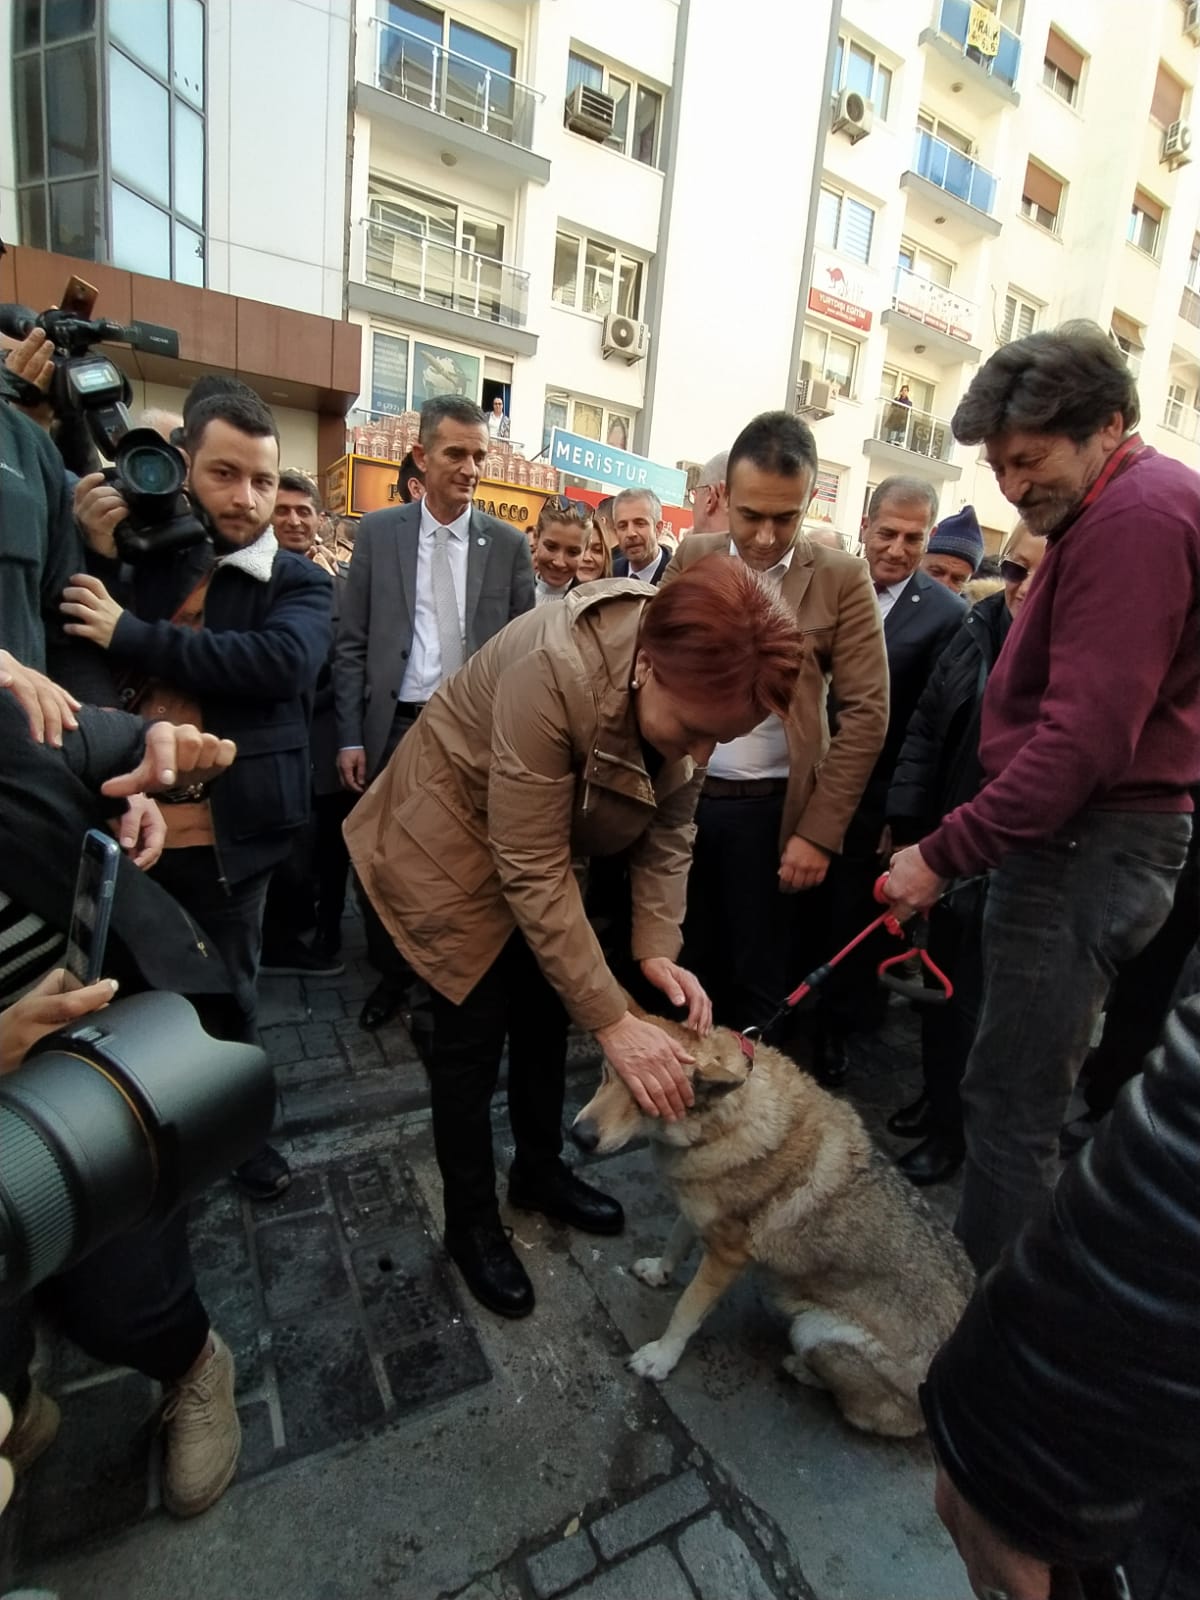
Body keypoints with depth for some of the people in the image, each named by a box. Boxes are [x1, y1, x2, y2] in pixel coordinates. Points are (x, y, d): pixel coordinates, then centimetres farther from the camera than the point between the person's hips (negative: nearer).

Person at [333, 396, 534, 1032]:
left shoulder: (509, 543, 4)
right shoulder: (377, 532, 4)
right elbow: (352, 644, 2)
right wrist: (351, 736, -3)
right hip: (395, 726, 1)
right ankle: (392, 973, 32)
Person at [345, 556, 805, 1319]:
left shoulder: (692, 684, -18)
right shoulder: (554, 670, -38)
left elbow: (669, 828, -7)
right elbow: (532, 874, -33)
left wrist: (658, 948, -18)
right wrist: (615, 1021, -30)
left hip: (548, 836, 6)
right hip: (454, 833, -6)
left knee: (547, 1013, 16)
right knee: (475, 1030, 3)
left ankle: (541, 1172, 40)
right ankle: (471, 1224, 27)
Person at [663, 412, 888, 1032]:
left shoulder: (842, 578, -3)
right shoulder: (691, 558, 5)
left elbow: (865, 713, -6)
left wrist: (820, 831, -11)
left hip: (773, 810, -2)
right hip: (680, 798, 3)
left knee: (761, 985, 10)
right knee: (684, 972, 15)